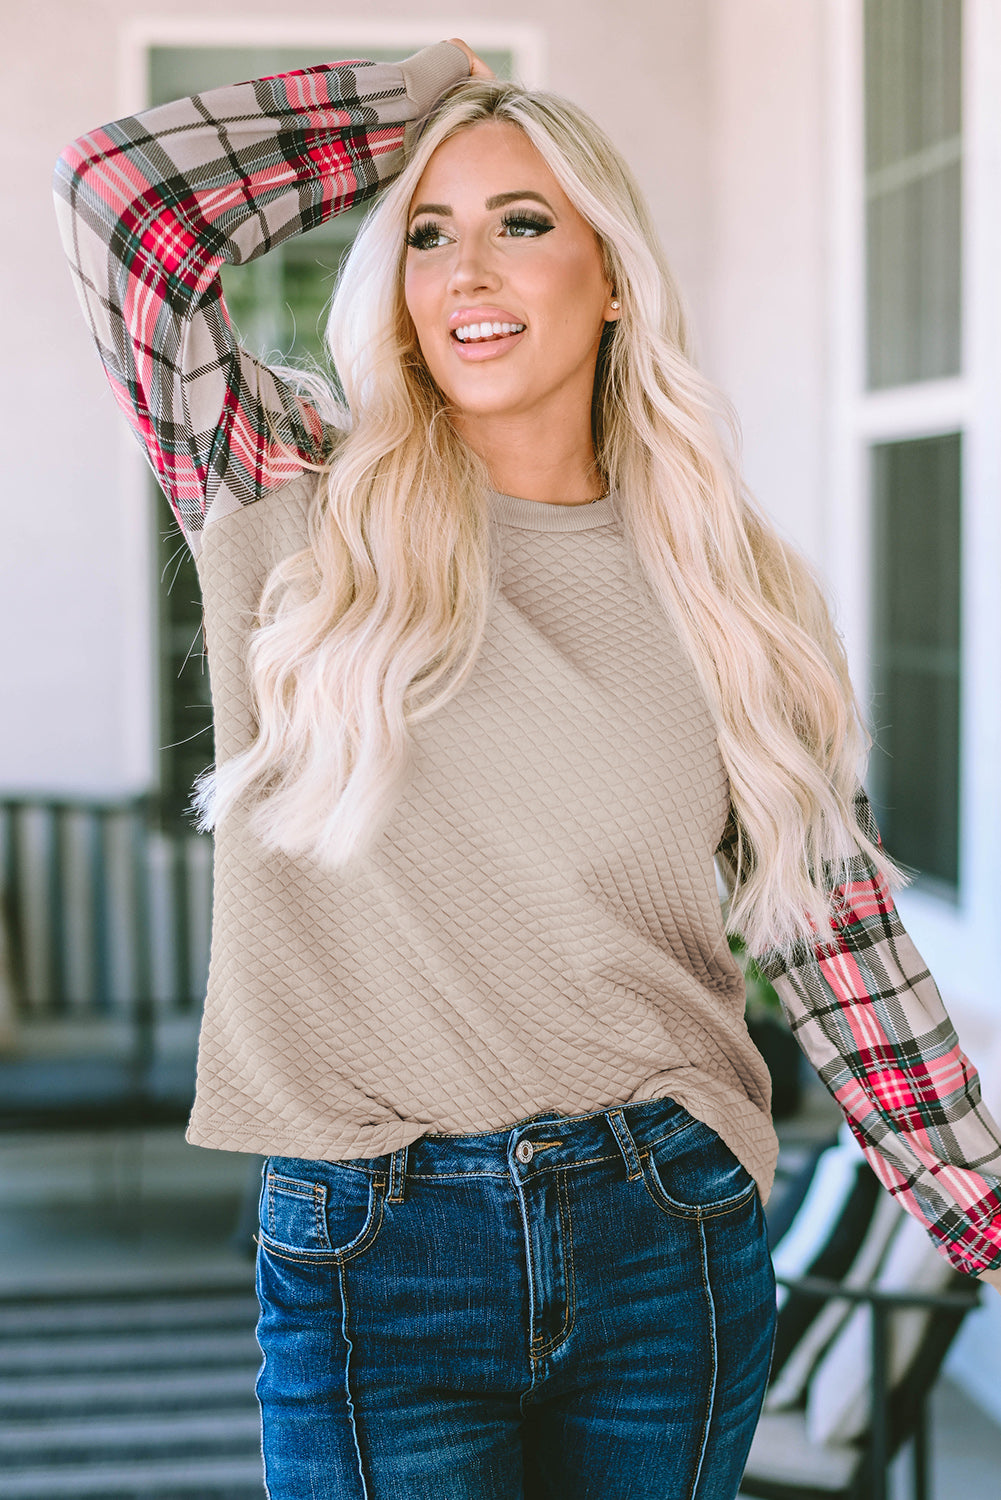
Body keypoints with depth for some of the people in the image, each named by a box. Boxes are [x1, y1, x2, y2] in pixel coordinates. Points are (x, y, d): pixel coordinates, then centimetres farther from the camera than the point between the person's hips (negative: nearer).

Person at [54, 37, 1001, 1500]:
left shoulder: (729, 588, 4)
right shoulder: (302, 507, 0)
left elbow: (841, 932, 7)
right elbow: (122, 195, -10)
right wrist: (414, 103, 1)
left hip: (668, 1242, 2)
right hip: (369, 1258, -2)